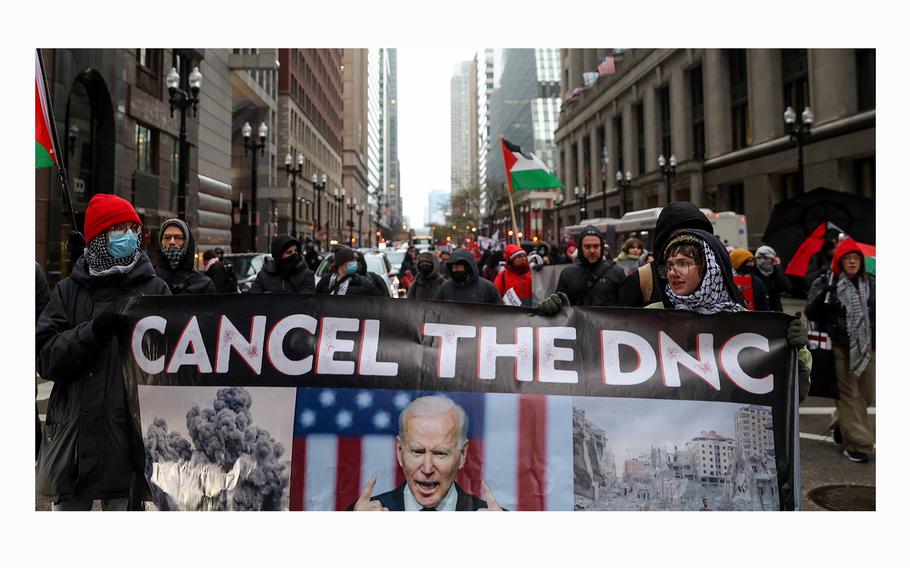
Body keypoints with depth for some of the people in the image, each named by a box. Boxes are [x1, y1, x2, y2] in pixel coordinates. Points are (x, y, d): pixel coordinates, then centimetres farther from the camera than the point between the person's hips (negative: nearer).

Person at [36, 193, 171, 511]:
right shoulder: (69, 291, 6)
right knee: (68, 507, 15)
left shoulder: (155, 289, 2)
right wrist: (95, 330, -17)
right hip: (74, 435, 2)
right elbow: (46, 358, -3)